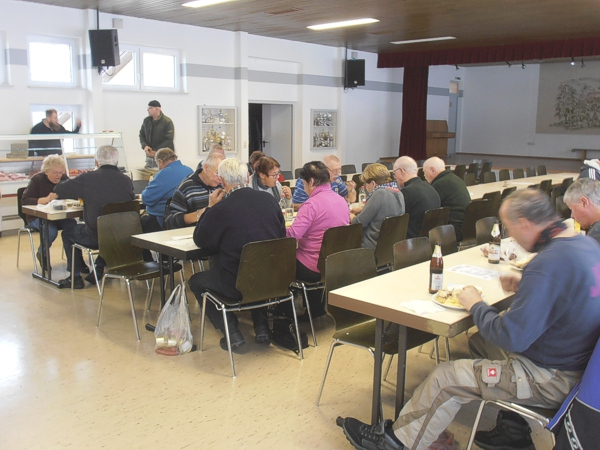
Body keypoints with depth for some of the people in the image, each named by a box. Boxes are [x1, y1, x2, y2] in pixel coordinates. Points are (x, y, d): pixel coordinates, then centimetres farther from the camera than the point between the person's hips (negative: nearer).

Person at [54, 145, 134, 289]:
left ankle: (75, 278, 28)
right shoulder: (127, 180, -5)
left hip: (95, 237, -3)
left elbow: (58, 190, -1)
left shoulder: (87, 178, -12)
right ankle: (99, 269, 35)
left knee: (67, 233, 26)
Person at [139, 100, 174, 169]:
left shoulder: (167, 122, -9)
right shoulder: (146, 121, 9)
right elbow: (141, 134, 15)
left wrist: (156, 152, -18)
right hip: (149, 156, 5)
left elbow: (169, 140, -14)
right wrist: (144, 146, -6)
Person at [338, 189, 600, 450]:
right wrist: (523, 289, 5)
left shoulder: (549, 263, -29)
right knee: (479, 342, 21)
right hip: (577, 357, 10)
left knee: (447, 378, -5)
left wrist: (476, 306, -11)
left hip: (552, 378, -10)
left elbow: (511, 337, -28)